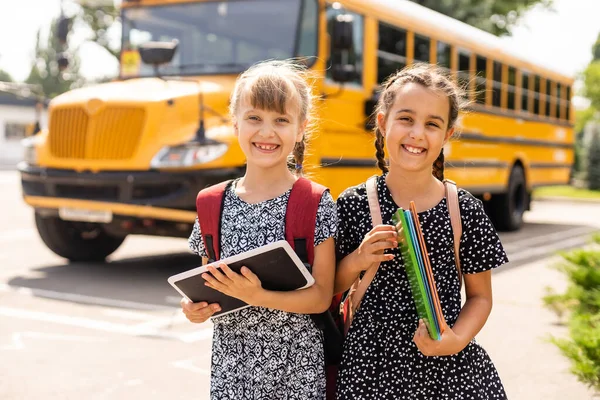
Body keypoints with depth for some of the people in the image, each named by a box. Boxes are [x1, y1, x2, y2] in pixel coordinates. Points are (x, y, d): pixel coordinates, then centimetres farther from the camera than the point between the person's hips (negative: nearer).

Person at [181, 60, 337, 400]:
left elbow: (321, 297, -10)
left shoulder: (316, 204, -9)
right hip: (230, 366, 3)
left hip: (296, 371, -3)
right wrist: (196, 306, -10)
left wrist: (258, 296, -23)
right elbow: (208, 286, 11)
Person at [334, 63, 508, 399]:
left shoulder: (466, 210, -4)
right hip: (371, 370, 0)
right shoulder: (353, 204, -5)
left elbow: (480, 296, 4)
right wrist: (357, 261, -15)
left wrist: (457, 339, -12)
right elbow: (329, 289, 3)